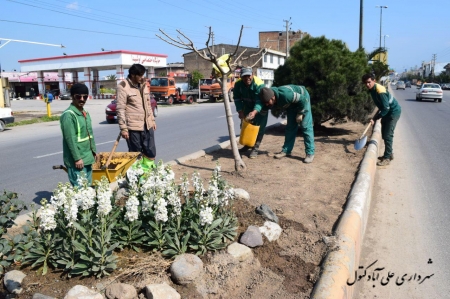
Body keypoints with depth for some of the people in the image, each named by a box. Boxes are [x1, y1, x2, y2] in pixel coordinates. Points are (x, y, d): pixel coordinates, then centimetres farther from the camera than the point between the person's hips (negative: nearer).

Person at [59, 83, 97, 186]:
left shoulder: (86, 113, 12)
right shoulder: (68, 115, -15)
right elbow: (70, 139, -19)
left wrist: (93, 151, 15)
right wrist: (77, 158, -19)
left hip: (87, 158, 9)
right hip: (76, 160, -9)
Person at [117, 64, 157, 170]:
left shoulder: (143, 85, 12)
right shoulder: (123, 87, -10)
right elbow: (120, 109, -13)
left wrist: (152, 120, 18)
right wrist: (123, 128, -16)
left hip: (147, 125, 7)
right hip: (133, 126, -7)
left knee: (151, 152, 10)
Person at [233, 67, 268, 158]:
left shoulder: (259, 84, -35)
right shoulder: (238, 84, -21)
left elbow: (260, 101, -42)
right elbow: (237, 99, -14)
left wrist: (254, 112, -58)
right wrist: (240, 111, -25)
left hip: (260, 108, -5)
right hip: (247, 107, 5)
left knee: (259, 127, -9)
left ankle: (255, 148, 1)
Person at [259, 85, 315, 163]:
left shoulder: (285, 95, -42)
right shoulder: (269, 95, -21)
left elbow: (303, 100, -30)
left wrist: (300, 114, -21)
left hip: (302, 98, -6)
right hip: (291, 103, 6)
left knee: (306, 126, -11)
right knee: (290, 126, 7)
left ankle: (310, 153, -10)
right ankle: (286, 150, 11)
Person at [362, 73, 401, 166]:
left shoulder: (380, 91, -28)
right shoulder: (372, 90, 0)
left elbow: (386, 108, -28)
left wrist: (375, 118, -23)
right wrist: (376, 115, 8)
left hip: (393, 112, -10)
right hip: (387, 111, 10)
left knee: (388, 135, -12)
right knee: (384, 134, 15)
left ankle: (387, 158, -7)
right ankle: (389, 154, 29)